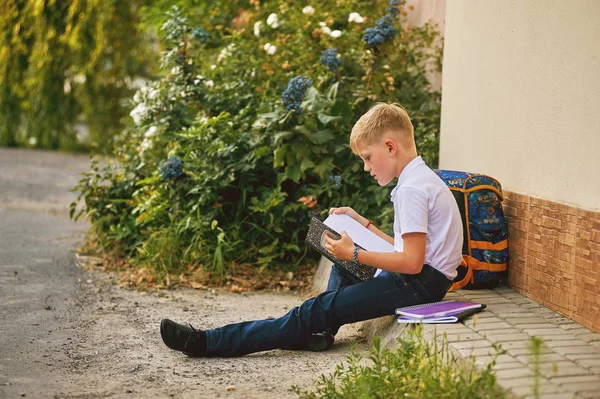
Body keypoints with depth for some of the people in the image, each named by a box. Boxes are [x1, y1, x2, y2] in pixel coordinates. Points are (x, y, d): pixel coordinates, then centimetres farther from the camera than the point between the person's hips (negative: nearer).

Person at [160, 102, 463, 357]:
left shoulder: (412, 189, -18)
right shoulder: (420, 179, 15)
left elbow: (412, 261, -24)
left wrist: (355, 254, -19)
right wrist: (361, 223, 13)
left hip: (419, 283, -11)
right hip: (420, 277, 11)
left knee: (318, 309, -15)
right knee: (342, 269, 31)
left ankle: (210, 343, -17)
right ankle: (322, 331, 10)